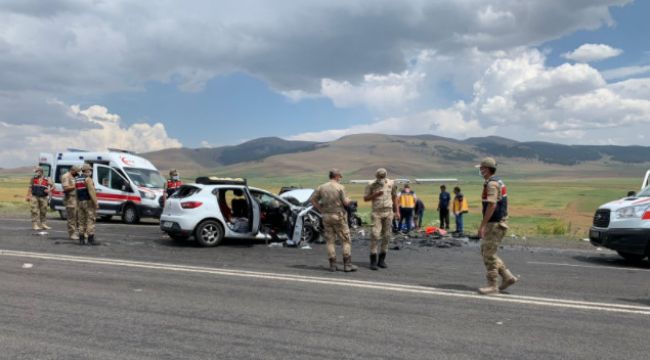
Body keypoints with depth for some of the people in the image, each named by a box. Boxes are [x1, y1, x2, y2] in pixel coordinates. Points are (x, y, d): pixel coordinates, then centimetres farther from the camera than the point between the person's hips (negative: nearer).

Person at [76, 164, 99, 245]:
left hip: (80, 202, 8)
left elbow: (77, 192, 13)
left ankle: (81, 240, 10)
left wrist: (77, 204, 15)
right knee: (90, 221, -6)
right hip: (88, 202, -8)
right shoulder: (88, 178, -10)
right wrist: (96, 203, -18)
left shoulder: (77, 179, 15)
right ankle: (90, 239, -9)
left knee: (82, 221, 10)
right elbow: (91, 191, -19)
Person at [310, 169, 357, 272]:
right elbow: (345, 202, -13)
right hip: (339, 216, -4)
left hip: (326, 216, 4)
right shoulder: (340, 187, -9)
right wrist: (348, 200, 9)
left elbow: (312, 199, 2)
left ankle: (332, 265, 9)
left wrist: (320, 209, 7)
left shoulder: (322, 187, 3)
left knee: (330, 241, 10)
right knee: (346, 241, 5)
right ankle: (347, 265, 3)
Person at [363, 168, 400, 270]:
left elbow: (394, 197, 12)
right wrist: (375, 195, -17)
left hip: (388, 212, 3)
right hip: (377, 213, -3)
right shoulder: (371, 185, -3)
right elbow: (365, 198, -1)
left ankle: (382, 260, 15)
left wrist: (396, 211, 11)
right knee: (375, 235, -10)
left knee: (386, 236, 4)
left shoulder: (391, 183, 4)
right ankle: (373, 261, -5)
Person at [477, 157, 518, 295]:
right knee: (486, 252, 14)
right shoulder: (498, 182, 16)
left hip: (495, 224, -10)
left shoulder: (492, 183, -16)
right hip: (498, 222, 10)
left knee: (489, 254, -3)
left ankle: (492, 286, 4)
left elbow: (492, 205, -24)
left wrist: (482, 225, -23)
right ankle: (507, 277, 15)